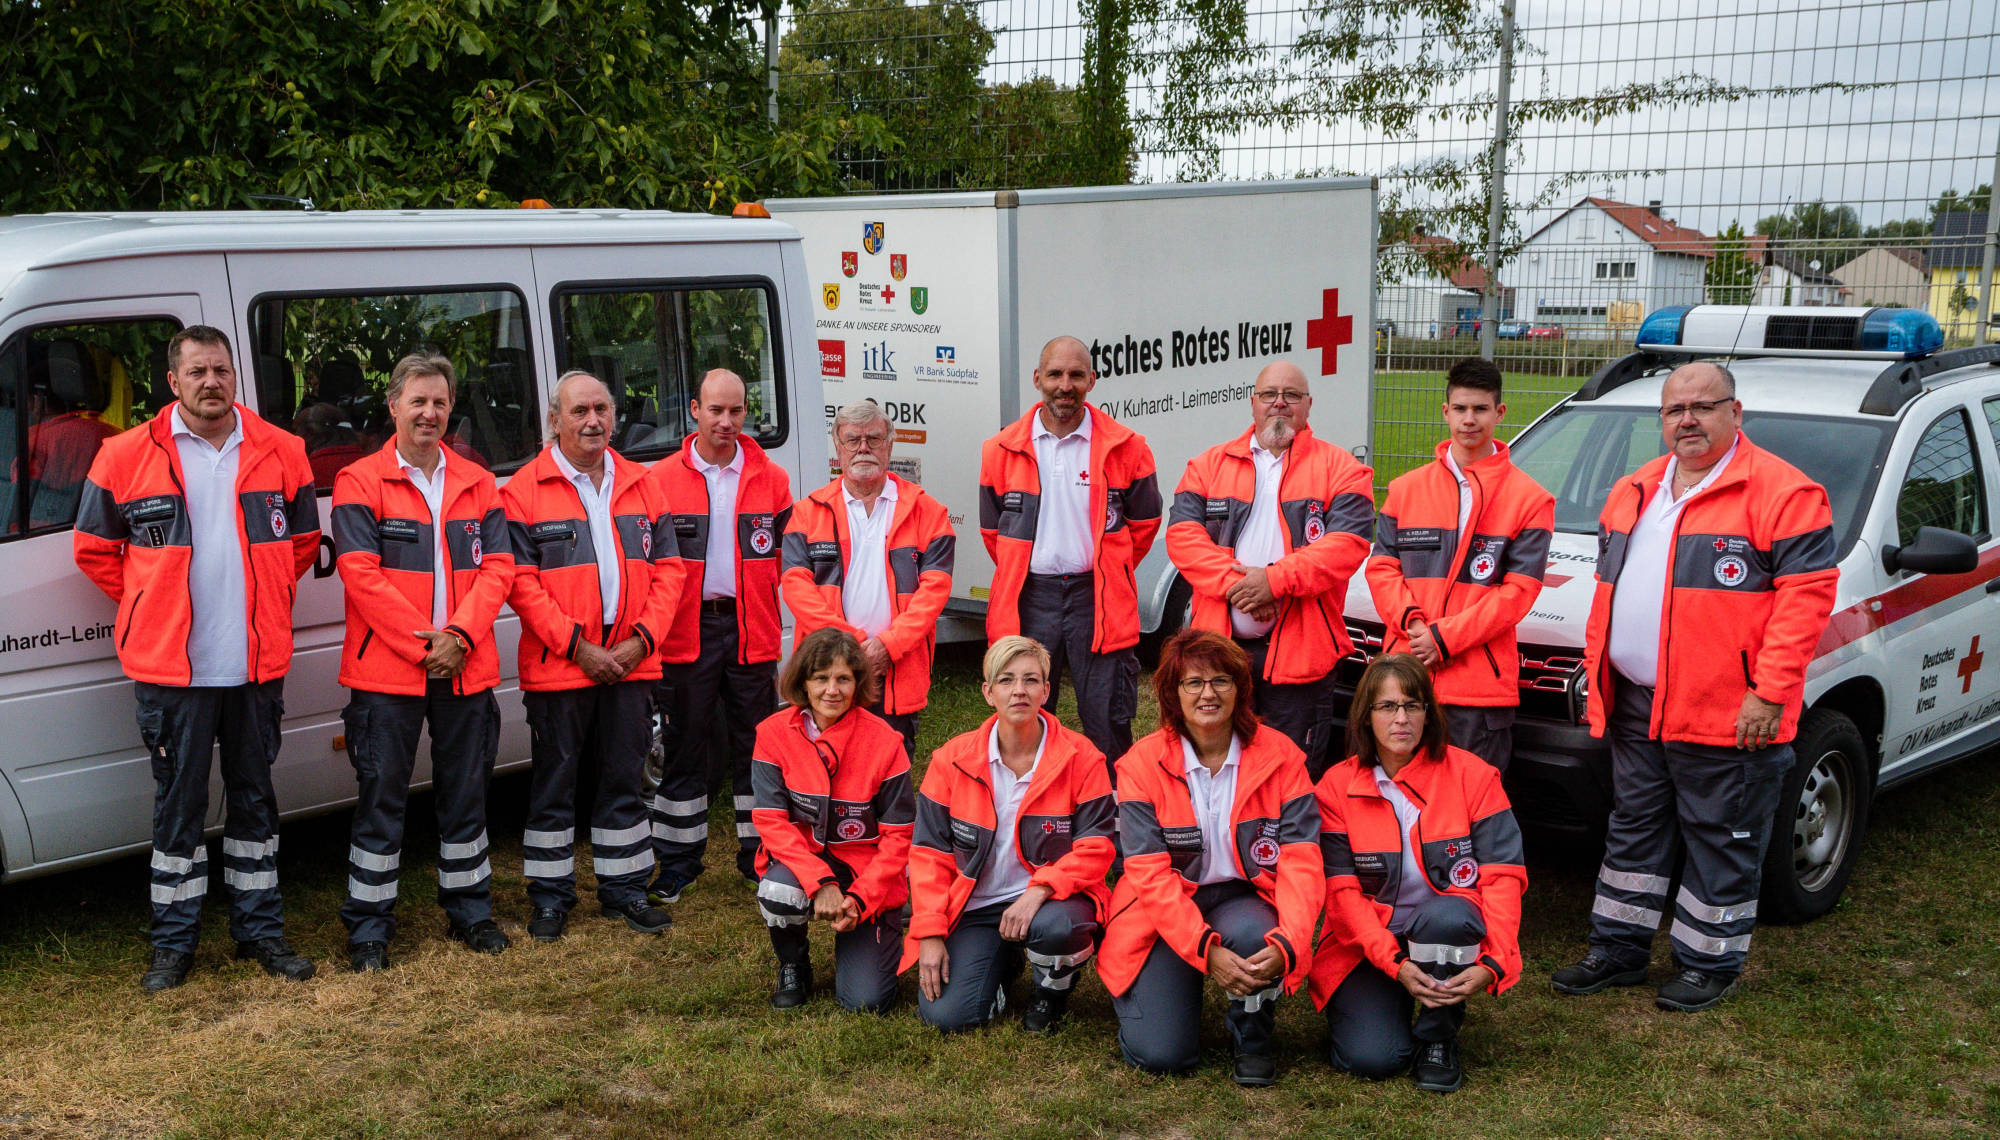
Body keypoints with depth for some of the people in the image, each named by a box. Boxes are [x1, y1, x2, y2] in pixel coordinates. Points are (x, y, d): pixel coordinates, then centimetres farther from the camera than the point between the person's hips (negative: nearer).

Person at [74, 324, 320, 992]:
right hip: (170, 667, -2)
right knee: (178, 805, 6)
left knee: (254, 799, 12)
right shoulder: (127, 457, -3)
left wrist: (265, 603, 10)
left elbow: (304, 540, 15)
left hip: (257, 665, 2)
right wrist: (153, 609, 4)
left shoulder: (280, 453, 3)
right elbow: (93, 548, 6)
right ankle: (173, 942, 19)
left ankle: (260, 930, 24)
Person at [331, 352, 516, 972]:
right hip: (387, 671, -4)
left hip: (466, 669, 4)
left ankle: (469, 910, 27)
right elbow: (361, 573, -11)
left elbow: (497, 566, 3)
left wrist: (460, 633, -12)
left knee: (465, 795, 14)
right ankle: (369, 926, 14)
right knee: (381, 800, 2)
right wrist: (422, 644, -15)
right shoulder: (359, 482, -3)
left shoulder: (477, 483, 10)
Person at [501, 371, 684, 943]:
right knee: (554, 784, 6)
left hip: (631, 662, 4)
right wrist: (578, 647, -15)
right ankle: (550, 896, 18)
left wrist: (641, 639, -6)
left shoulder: (641, 486, 10)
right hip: (558, 666, -4)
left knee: (626, 780, 11)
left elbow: (667, 569, 8)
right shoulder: (525, 490, -4)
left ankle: (624, 889, 23)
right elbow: (521, 581, -10)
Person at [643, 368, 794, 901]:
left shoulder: (771, 480, 6)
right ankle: (678, 860, 18)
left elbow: (789, 564, 8)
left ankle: (759, 854, 20)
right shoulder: (660, 479, 2)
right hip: (686, 633, -1)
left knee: (755, 747, 8)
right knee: (684, 750, 7)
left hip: (752, 633, 1)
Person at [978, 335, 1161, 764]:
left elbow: (1144, 522, 12)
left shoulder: (1126, 448, 1)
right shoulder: (1002, 450, 5)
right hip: (1028, 599, 1)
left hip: (1099, 599, -1)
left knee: (1108, 725, 1)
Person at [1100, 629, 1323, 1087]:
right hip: (1163, 913, -1)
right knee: (1161, 1053, -17)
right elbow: (1149, 873, -15)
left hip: (1243, 899, 1)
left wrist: (1286, 942, -30)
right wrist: (1206, 949, -28)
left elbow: (1301, 861, -12)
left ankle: (1253, 1039, -3)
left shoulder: (1279, 755, -5)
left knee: (1252, 934, -36)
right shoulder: (1142, 763, -9)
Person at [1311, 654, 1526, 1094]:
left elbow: (1503, 875, -11)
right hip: (1367, 942, 0)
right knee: (1372, 1058, -22)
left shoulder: (1473, 776, -5)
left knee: (1446, 915, -36)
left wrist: (1492, 963, -25)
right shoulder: (1336, 787, -4)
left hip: (1450, 931, 0)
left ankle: (1438, 1038, -10)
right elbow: (1341, 891, -9)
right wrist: (1395, 963, -23)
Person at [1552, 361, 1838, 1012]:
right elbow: (1608, 587, 21)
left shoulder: (1780, 492, -9)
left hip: (1727, 713, -7)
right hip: (1634, 705, 7)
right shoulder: (1633, 492, 14)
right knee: (1634, 829, 16)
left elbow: (1808, 592, -15)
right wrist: (1598, 670, 13)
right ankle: (1619, 951, 28)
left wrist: (1770, 691, -19)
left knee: (1721, 842, 5)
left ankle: (1709, 964, 20)